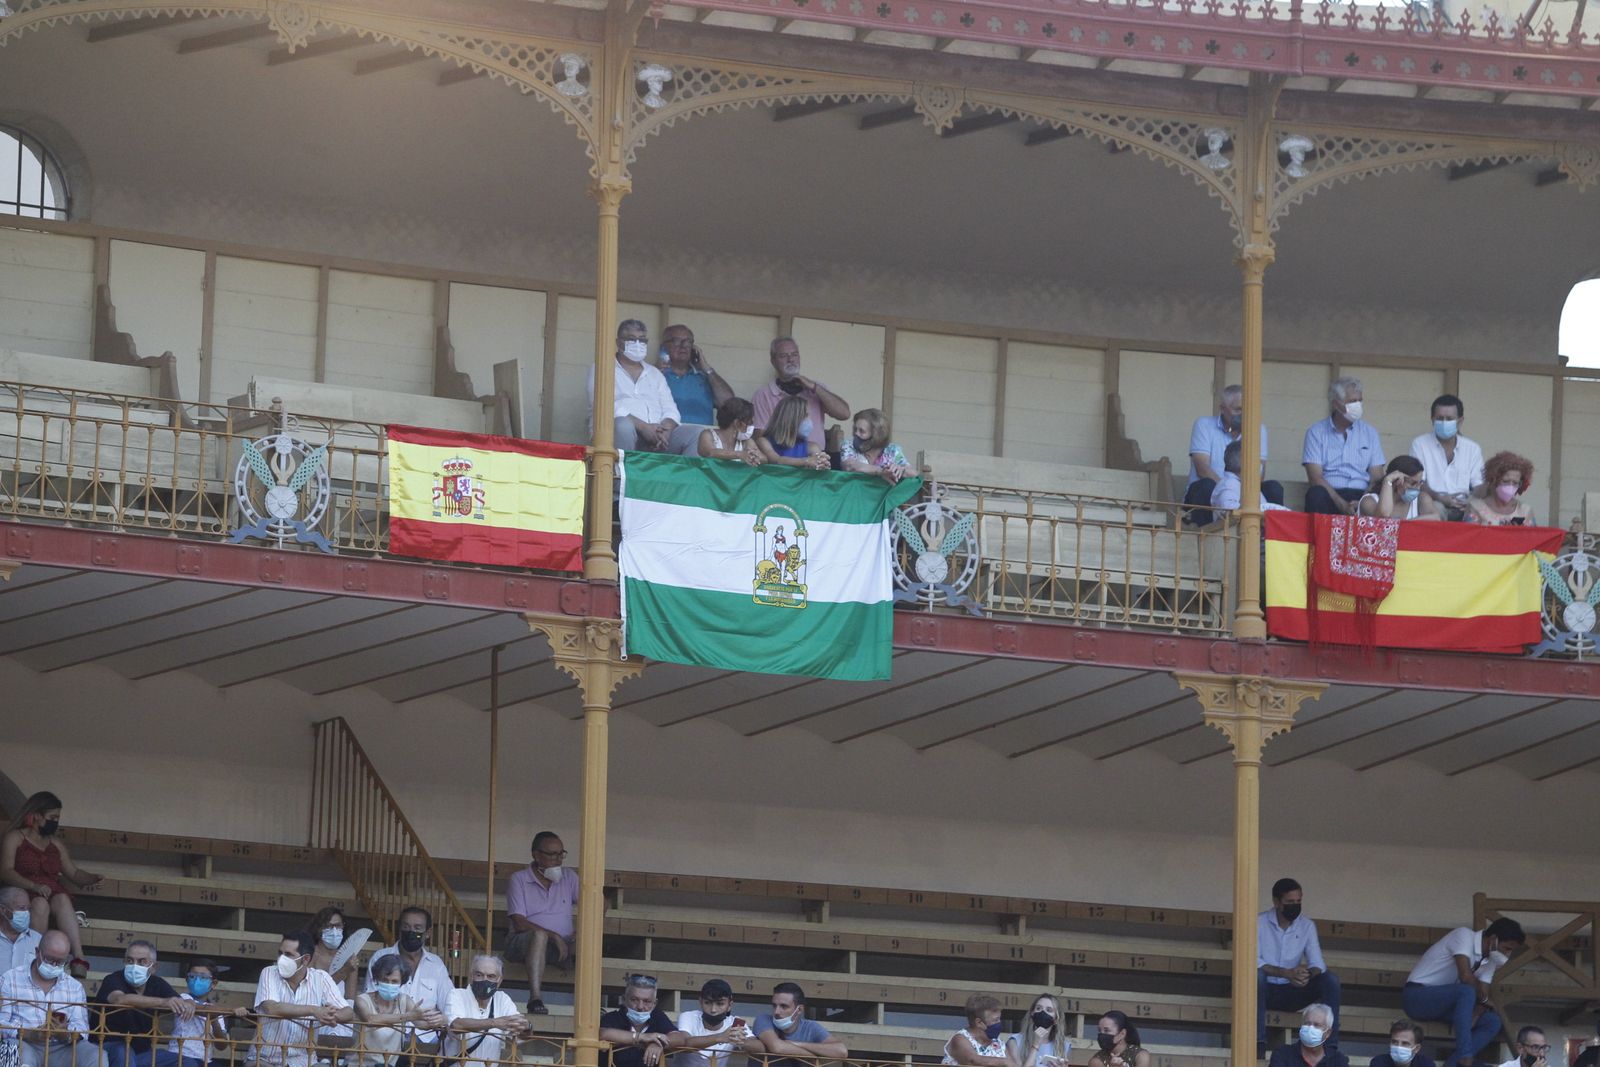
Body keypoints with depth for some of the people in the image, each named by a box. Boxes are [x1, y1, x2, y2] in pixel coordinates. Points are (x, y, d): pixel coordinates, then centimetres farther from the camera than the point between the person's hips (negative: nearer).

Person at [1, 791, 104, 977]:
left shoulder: (56, 845, 27)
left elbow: (73, 872, 22)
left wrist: (92, 879, -1)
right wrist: (34, 886, -21)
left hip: (55, 894, 3)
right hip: (23, 895, -3)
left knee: (62, 900, -33)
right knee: (40, 904, -38)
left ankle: (79, 959, -50)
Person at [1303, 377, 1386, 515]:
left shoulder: (1369, 433, 15)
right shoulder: (1316, 432, 6)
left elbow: (1377, 478, 8)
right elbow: (1315, 477, -4)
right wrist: (1342, 505, -20)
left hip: (1361, 495, 1)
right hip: (1330, 496, -1)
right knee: (1316, 494, -36)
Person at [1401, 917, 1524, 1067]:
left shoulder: (1488, 961, 8)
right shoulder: (1464, 935, -15)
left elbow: (1482, 995, 0)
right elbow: (1465, 976, -26)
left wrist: (1477, 1012, -21)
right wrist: (1484, 999, -10)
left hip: (1443, 1002, 8)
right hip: (1417, 996, -8)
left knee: (1492, 1022, -10)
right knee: (1467, 992, -34)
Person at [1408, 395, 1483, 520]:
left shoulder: (1473, 448, 15)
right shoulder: (1419, 444, 7)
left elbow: (1479, 486, 8)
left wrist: (1471, 499, -17)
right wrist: (1440, 498, -21)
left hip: (1464, 510, 3)